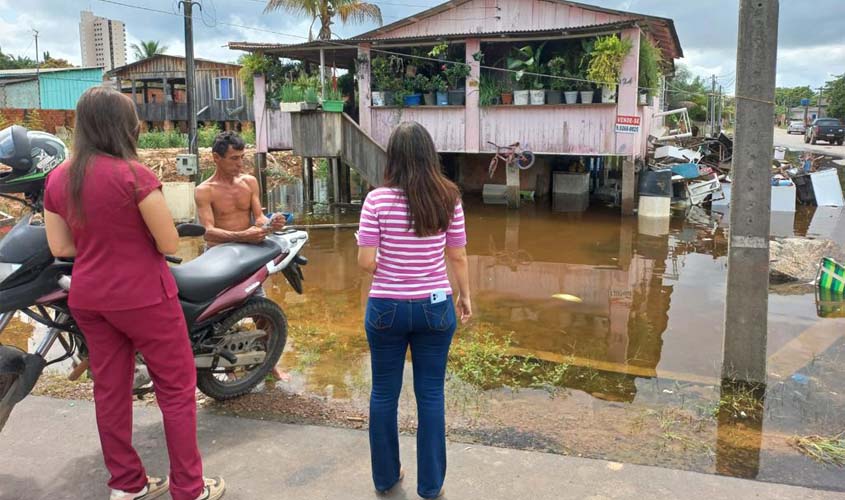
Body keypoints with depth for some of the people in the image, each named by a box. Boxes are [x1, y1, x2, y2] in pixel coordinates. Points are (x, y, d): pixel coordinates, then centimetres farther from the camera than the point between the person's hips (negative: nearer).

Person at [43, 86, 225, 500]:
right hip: (142, 296, -7)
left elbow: (60, 247, 6)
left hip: (88, 298, 7)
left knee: (110, 389, 16)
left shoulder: (57, 178, 1)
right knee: (176, 387, 6)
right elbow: (170, 244, -15)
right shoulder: (133, 175, -18)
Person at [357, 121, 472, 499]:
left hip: (386, 307, -1)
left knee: (384, 394, 15)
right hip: (435, 307, 1)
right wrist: (465, 297, 14)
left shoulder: (378, 199, -11)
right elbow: (458, 258, 0)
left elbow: (365, 261, -12)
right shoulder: (449, 198, -6)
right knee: (431, 395, 13)